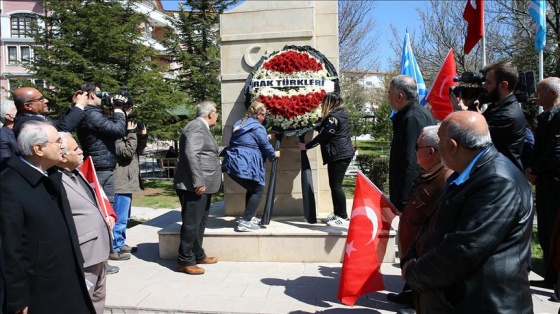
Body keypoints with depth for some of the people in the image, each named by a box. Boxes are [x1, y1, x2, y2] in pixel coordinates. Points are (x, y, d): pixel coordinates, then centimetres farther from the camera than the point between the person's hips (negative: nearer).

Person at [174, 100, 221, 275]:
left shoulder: (202, 128, 18)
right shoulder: (197, 127, -14)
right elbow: (191, 154, -24)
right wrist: (198, 182, -26)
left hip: (202, 186, 11)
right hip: (194, 187, -11)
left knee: (200, 222, 17)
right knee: (191, 224, -4)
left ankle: (198, 255, 28)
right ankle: (185, 261, 5)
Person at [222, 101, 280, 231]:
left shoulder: (239, 124, 20)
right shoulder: (258, 128, -7)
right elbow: (266, 147, -4)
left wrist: (268, 137, 37)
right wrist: (274, 154, 18)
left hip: (232, 164, 9)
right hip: (245, 166, -9)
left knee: (252, 189, 24)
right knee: (258, 191, 4)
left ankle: (249, 217, 31)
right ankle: (244, 222, -2)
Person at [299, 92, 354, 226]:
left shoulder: (333, 118, -16)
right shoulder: (340, 114, 15)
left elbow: (322, 136, -16)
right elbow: (323, 130, 24)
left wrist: (306, 146, -7)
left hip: (339, 155, -10)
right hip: (341, 154, 10)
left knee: (336, 186, -7)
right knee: (334, 185, 14)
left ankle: (344, 218, -2)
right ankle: (337, 214, 21)